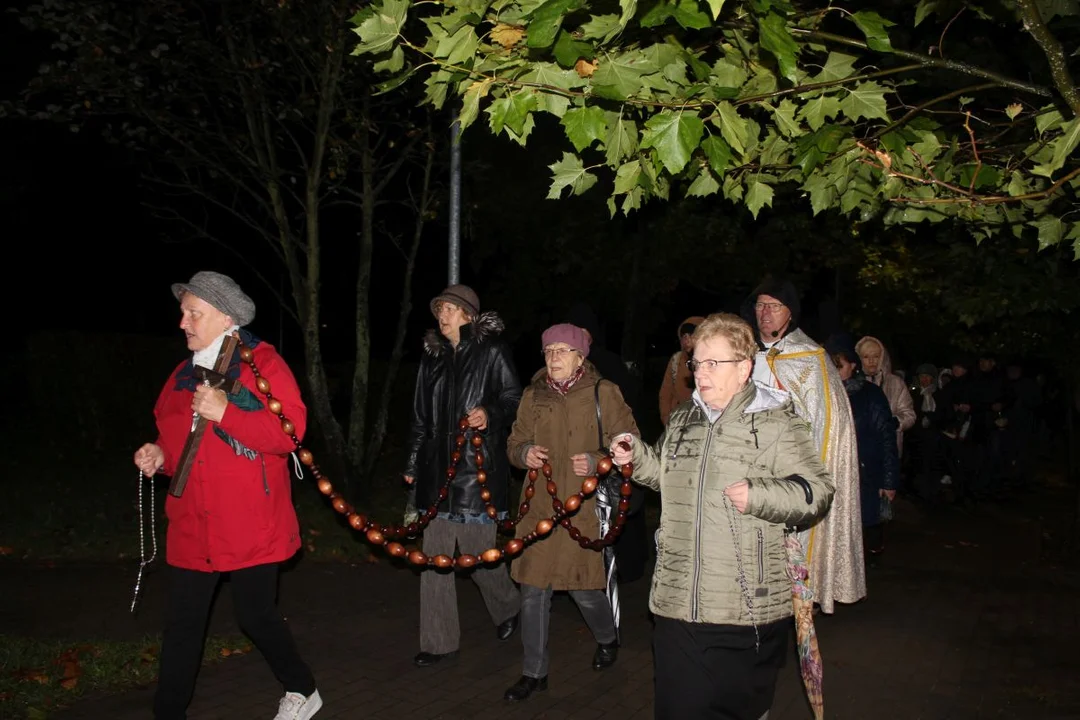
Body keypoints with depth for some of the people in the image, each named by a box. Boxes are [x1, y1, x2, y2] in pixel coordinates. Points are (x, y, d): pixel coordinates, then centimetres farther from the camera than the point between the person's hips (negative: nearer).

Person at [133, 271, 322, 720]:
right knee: (182, 623, 8)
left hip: (250, 524, -6)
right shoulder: (186, 372, 12)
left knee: (255, 615, 6)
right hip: (192, 525, 6)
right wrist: (160, 455, -1)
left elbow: (289, 431, -18)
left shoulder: (262, 363, -8)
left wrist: (224, 413, -25)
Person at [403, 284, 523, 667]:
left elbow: (514, 399, -1)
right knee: (434, 557, 5)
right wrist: (412, 464, 18)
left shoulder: (491, 352, -4)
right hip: (437, 467, 5)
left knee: (478, 552, 1)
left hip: (478, 467, -5)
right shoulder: (432, 357, 13)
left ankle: (507, 607, 32)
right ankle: (439, 641, 15)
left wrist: (491, 413, -21)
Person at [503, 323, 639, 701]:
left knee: (585, 590, 3)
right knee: (533, 592, 4)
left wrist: (596, 462, -17)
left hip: (584, 510, -3)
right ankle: (534, 672, 19)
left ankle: (607, 639, 36)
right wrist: (524, 453, -5)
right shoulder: (533, 396, 8)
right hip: (539, 508, 3)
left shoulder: (603, 393, -3)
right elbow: (514, 444, 17)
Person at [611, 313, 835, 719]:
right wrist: (638, 457, 11)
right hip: (678, 605, 5)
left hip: (747, 612, -5)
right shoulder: (682, 419, 13)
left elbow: (817, 490, -13)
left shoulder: (777, 424, -8)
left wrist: (759, 495, -26)